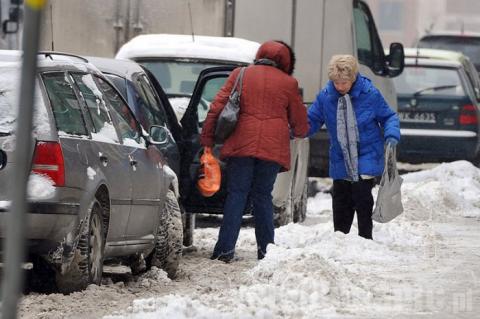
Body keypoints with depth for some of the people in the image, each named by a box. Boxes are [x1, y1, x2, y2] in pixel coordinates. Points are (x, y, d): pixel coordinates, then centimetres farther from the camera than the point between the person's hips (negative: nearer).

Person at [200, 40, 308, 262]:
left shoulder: (239, 75, 10)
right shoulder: (288, 83, 9)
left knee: (236, 194, 1)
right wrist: (300, 132, 40)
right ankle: (266, 250, 6)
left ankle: (225, 249, -7)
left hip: (241, 144, 0)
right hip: (273, 148, 0)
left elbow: (216, 108, 5)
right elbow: (299, 123, 17)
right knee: (262, 196, 8)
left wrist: (206, 140, 9)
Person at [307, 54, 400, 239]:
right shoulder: (325, 96, -3)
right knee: (341, 202, 10)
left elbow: (388, 117, 1)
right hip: (340, 161, 4)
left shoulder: (370, 94, -10)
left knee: (362, 199, -11)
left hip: (366, 160, -4)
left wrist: (392, 134, -18)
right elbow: (312, 121, 4)